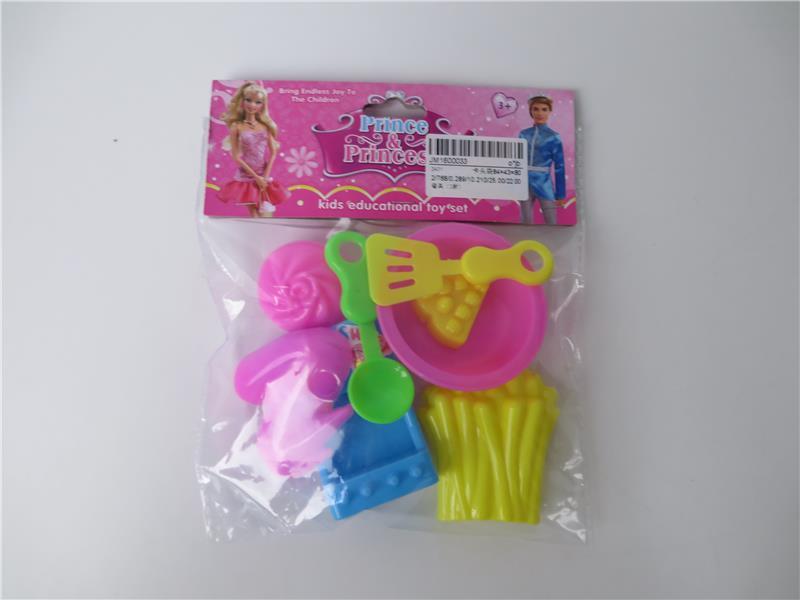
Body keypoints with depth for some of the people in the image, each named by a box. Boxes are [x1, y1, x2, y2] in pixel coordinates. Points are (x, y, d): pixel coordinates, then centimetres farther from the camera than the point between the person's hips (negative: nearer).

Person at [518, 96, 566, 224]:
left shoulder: (553, 137, -4)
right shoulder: (523, 134, 5)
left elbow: (559, 167, -2)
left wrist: (561, 194, -3)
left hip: (544, 186, -3)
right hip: (525, 185, 3)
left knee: (551, 223, 2)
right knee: (526, 221, 10)